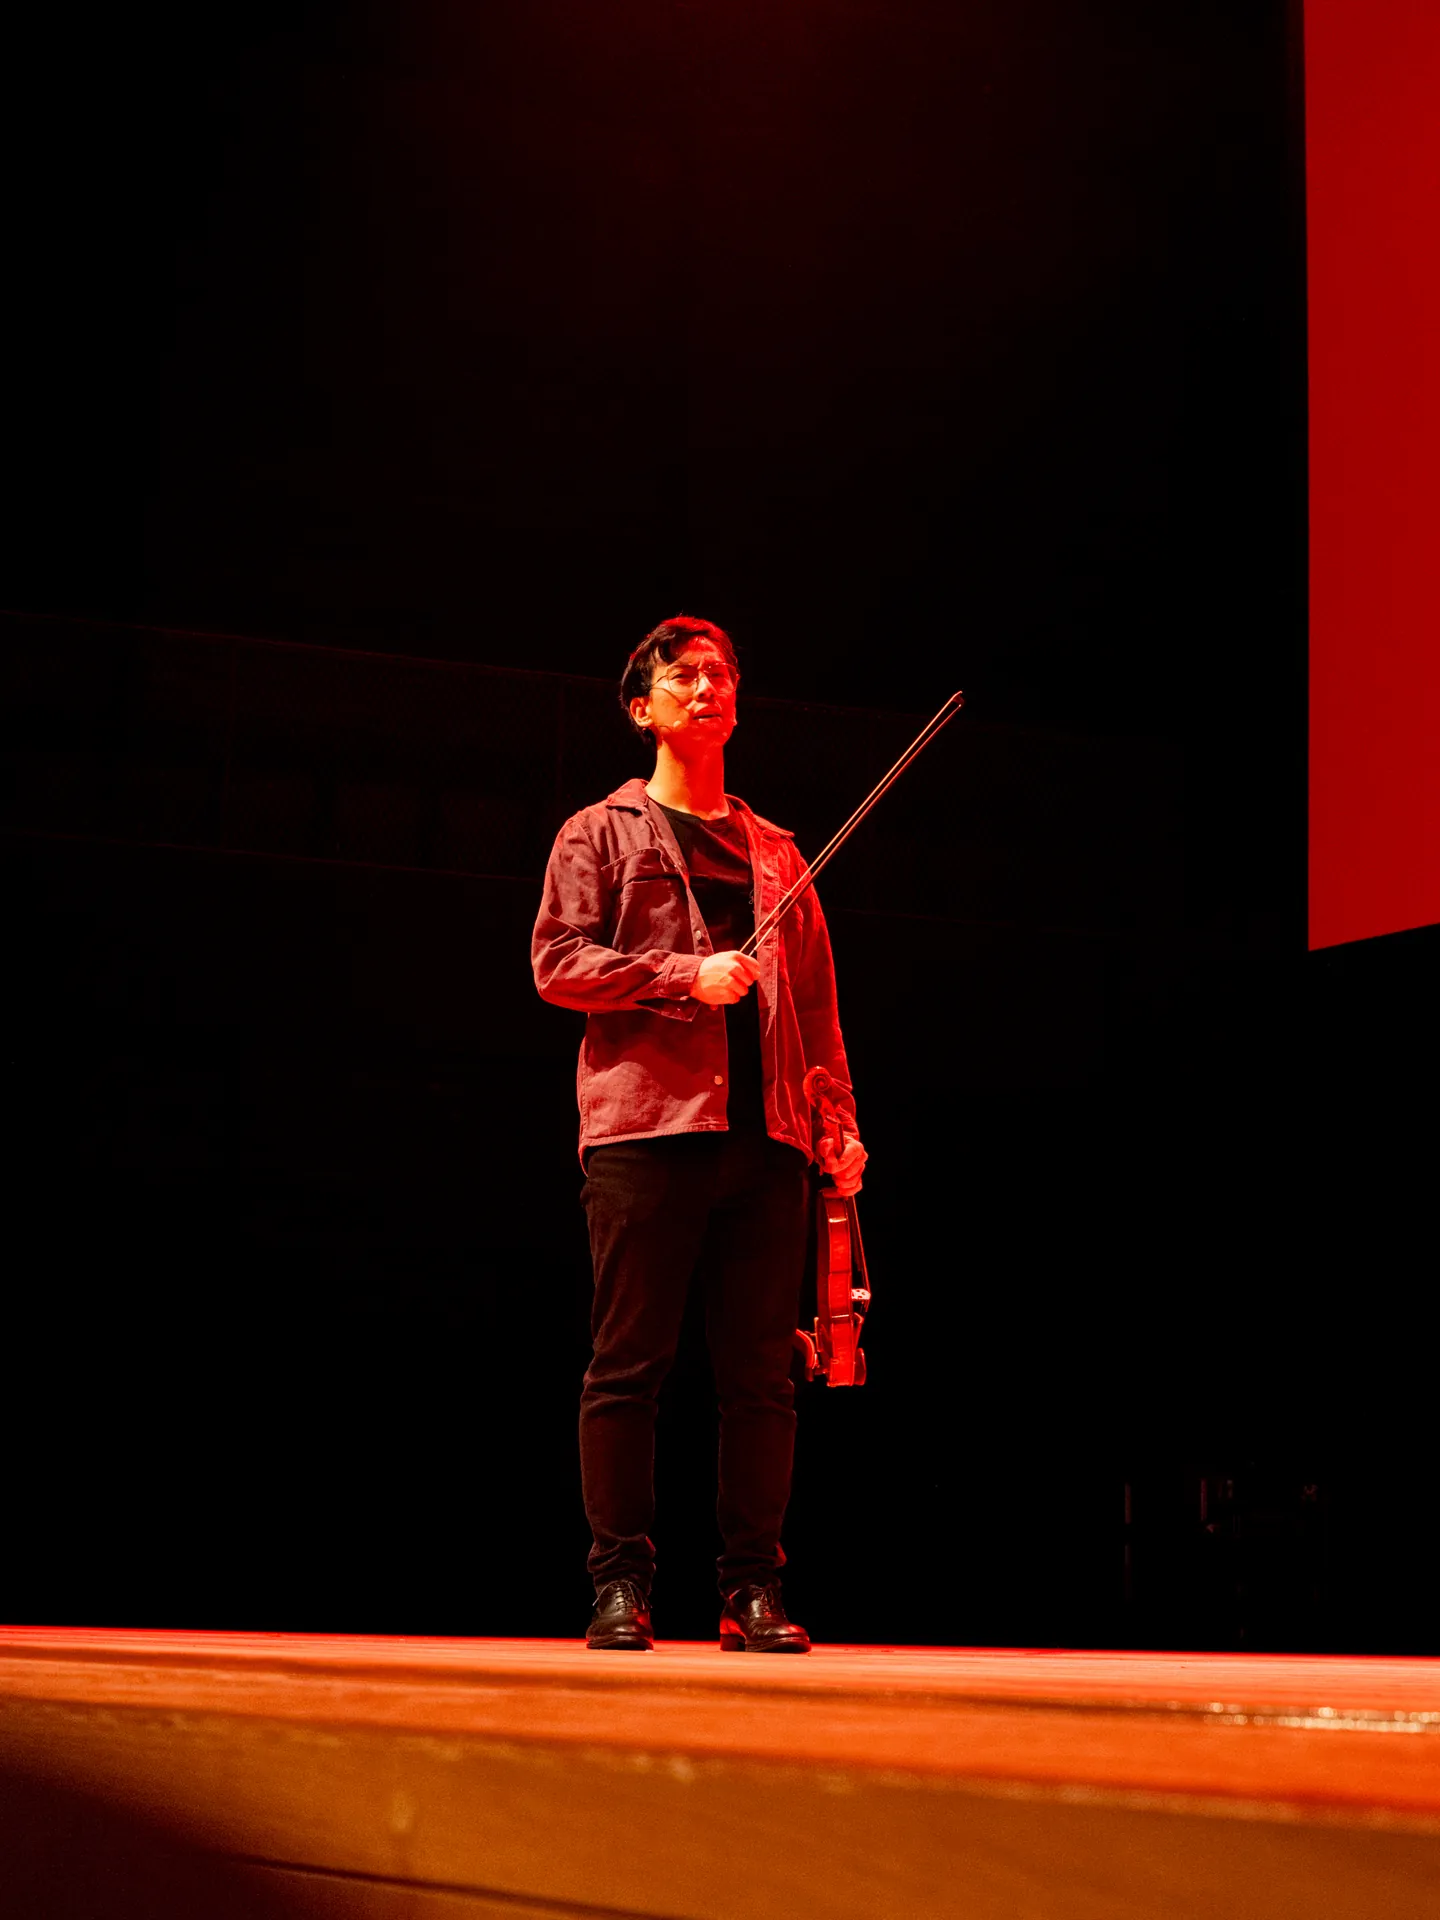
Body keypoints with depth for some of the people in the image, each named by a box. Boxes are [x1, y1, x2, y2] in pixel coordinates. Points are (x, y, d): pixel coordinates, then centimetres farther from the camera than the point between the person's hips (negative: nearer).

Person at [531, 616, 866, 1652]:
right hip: (645, 1122, -4)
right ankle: (622, 1583, 3)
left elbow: (815, 999, 19)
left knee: (762, 1372, 1)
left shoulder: (775, 852, 22)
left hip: (766, 1136, 4)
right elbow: (559, 962, -2)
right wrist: (685, 974, -13)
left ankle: (753, 1588, 5)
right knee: (631, 1363, -4)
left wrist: (839, 1120, 8)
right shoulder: (600, 834, 10)